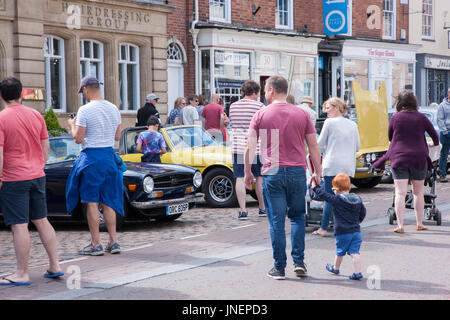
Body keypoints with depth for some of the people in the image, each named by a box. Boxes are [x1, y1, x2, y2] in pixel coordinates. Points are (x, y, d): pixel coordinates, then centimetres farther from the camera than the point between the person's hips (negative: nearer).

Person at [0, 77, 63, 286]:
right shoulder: (36, 115, 5)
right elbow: (46, 146, 11)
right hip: (37, 176, 6)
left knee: (19, 226, -3)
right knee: (41, 221, 15)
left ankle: (22, 274, 2)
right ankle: (55, 266, 18)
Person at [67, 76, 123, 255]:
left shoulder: (85, 111, -12)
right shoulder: (114, 109, 7)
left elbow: (78, 139, -12)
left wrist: (72, 125, 6)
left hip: (91, 157, -6)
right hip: (109, 156, 6)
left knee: (92, 202, 0)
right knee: (108, 202, 11)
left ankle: (96, 244, 1)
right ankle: (113, 242, 11)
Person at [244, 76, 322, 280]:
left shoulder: (261, 115, 0)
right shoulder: (302, 114, 5)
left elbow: (250, 146, 0)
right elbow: (313, 145, 7)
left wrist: (247, 172, 10)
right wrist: (318, 172, 15)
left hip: (272, 173, -2)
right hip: (297, 172, 2)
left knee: (276, 221, 3)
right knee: (297, 216, 15)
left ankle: (279, 267, 5)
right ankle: (299, 261, 7)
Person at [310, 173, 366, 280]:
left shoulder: (337, 199, -13)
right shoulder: (358, 199, 5)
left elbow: (324, 195, -7)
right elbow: (363, 213, 14)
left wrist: (315, 187, 7)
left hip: (342, 232, -4)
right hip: (356, 231, 4)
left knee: (340, 252, 14)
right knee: (354, 252, 2)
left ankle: (335, 268, 35)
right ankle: (357, 272, -6)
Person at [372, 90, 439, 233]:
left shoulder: (395, 117, -1)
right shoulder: (421, 117, 0)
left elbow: (390, 137, 13)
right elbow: (434, 135, 10)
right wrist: (435, 144, 34)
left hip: (399, 158, -1)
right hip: (419, 159, 1)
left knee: (400, 193, -3)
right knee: (418, 193, 14)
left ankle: (400, 225, -11)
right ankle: (419, 224, 21)